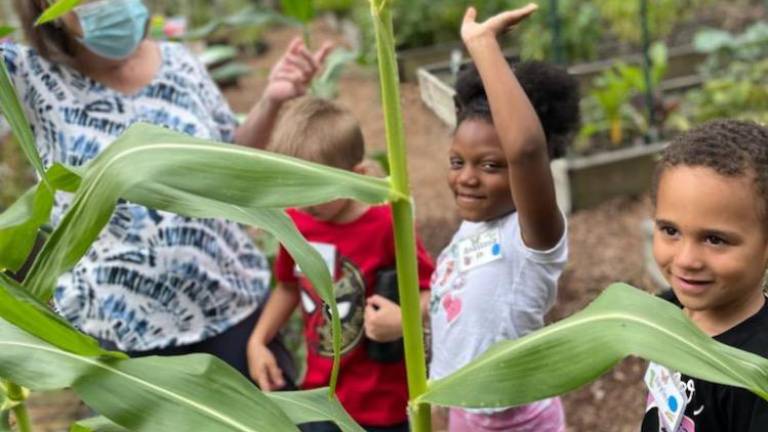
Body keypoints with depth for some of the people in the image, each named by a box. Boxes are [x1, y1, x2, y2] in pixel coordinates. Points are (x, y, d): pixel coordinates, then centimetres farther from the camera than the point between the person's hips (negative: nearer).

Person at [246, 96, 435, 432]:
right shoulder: (296, 223, -4)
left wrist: (403, 320, -31)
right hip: (320, 397, 5)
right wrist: (257, 341, 4)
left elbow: (434, 291, -13)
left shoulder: (386, 227, -21)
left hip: (380, 404, -5)